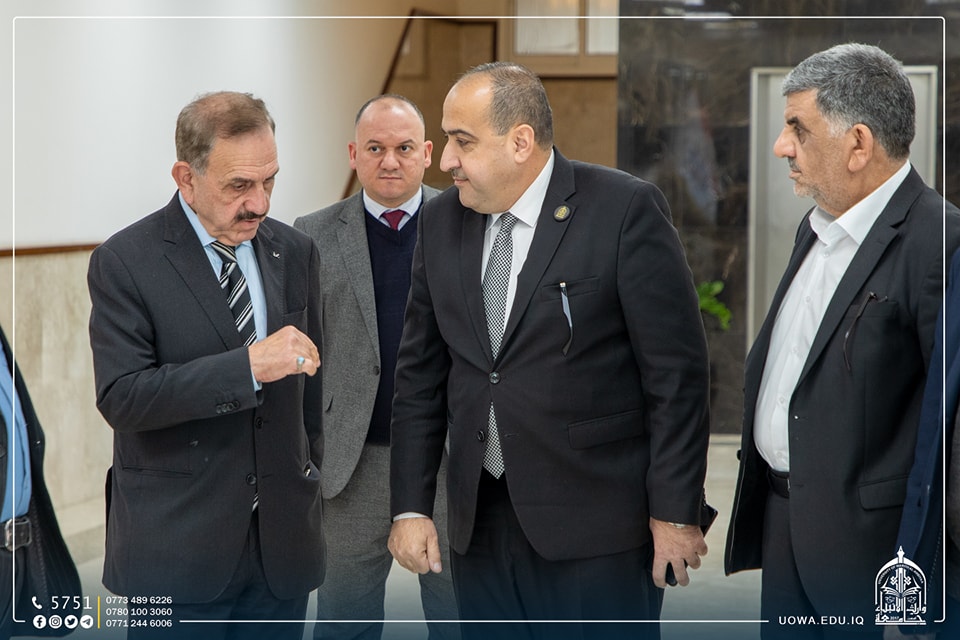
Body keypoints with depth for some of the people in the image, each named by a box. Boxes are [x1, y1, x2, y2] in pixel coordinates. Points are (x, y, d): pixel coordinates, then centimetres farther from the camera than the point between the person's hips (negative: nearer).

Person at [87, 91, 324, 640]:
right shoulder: (125, 262, -8)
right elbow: (121, 396, -18)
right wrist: (248, 365, -25)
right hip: (176, 547, -4)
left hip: (282, 543, 5)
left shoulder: (296, 253, 8)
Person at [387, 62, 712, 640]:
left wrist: (674, 513, -9)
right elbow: (421, 375, 11)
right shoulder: (441, 222, 8)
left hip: (595, 533, -5)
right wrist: (411, 507, 6)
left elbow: (677, 372, -9)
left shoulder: (626, 210, -9)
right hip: (480, 525, 5)